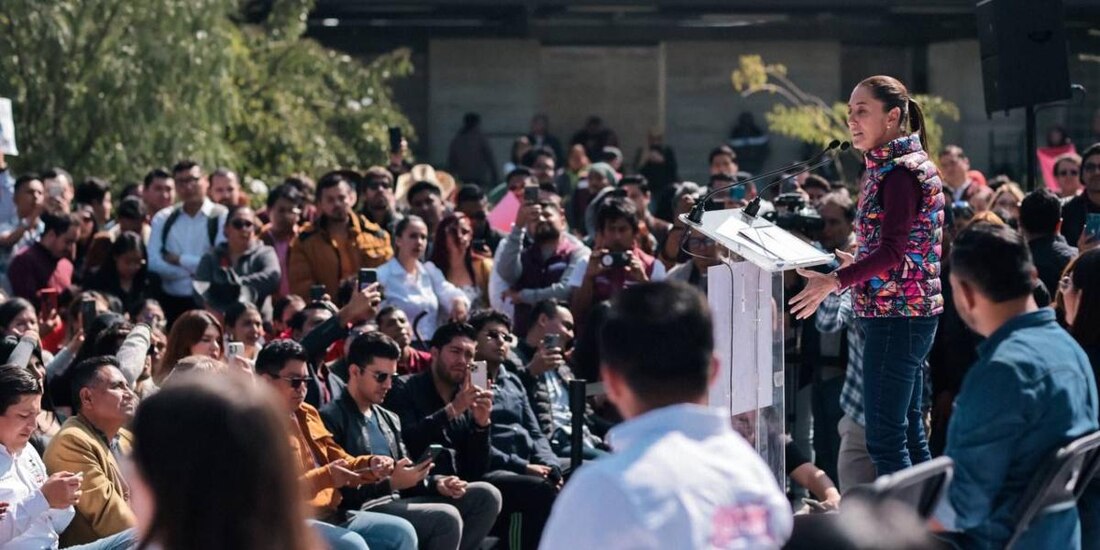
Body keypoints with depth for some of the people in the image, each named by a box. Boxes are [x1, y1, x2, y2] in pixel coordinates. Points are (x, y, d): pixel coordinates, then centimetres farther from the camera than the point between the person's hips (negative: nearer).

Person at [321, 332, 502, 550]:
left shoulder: (389, 419, 23)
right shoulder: (331, 418, -5)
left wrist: (436, 483, 3)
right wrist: (391, 483, -19)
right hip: (363, 511, -9)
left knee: (486, 495, -1)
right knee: (445, 518, -30)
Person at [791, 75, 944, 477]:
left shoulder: (900, 172, -15)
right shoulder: (897, 166, 16)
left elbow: (892, 250, -23)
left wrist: (835, 282, -29)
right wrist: (856, 264, 27)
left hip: (896, 314, -11)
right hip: (908, 312, 11)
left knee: (885, 437, -11)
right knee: (908, 432, 13)